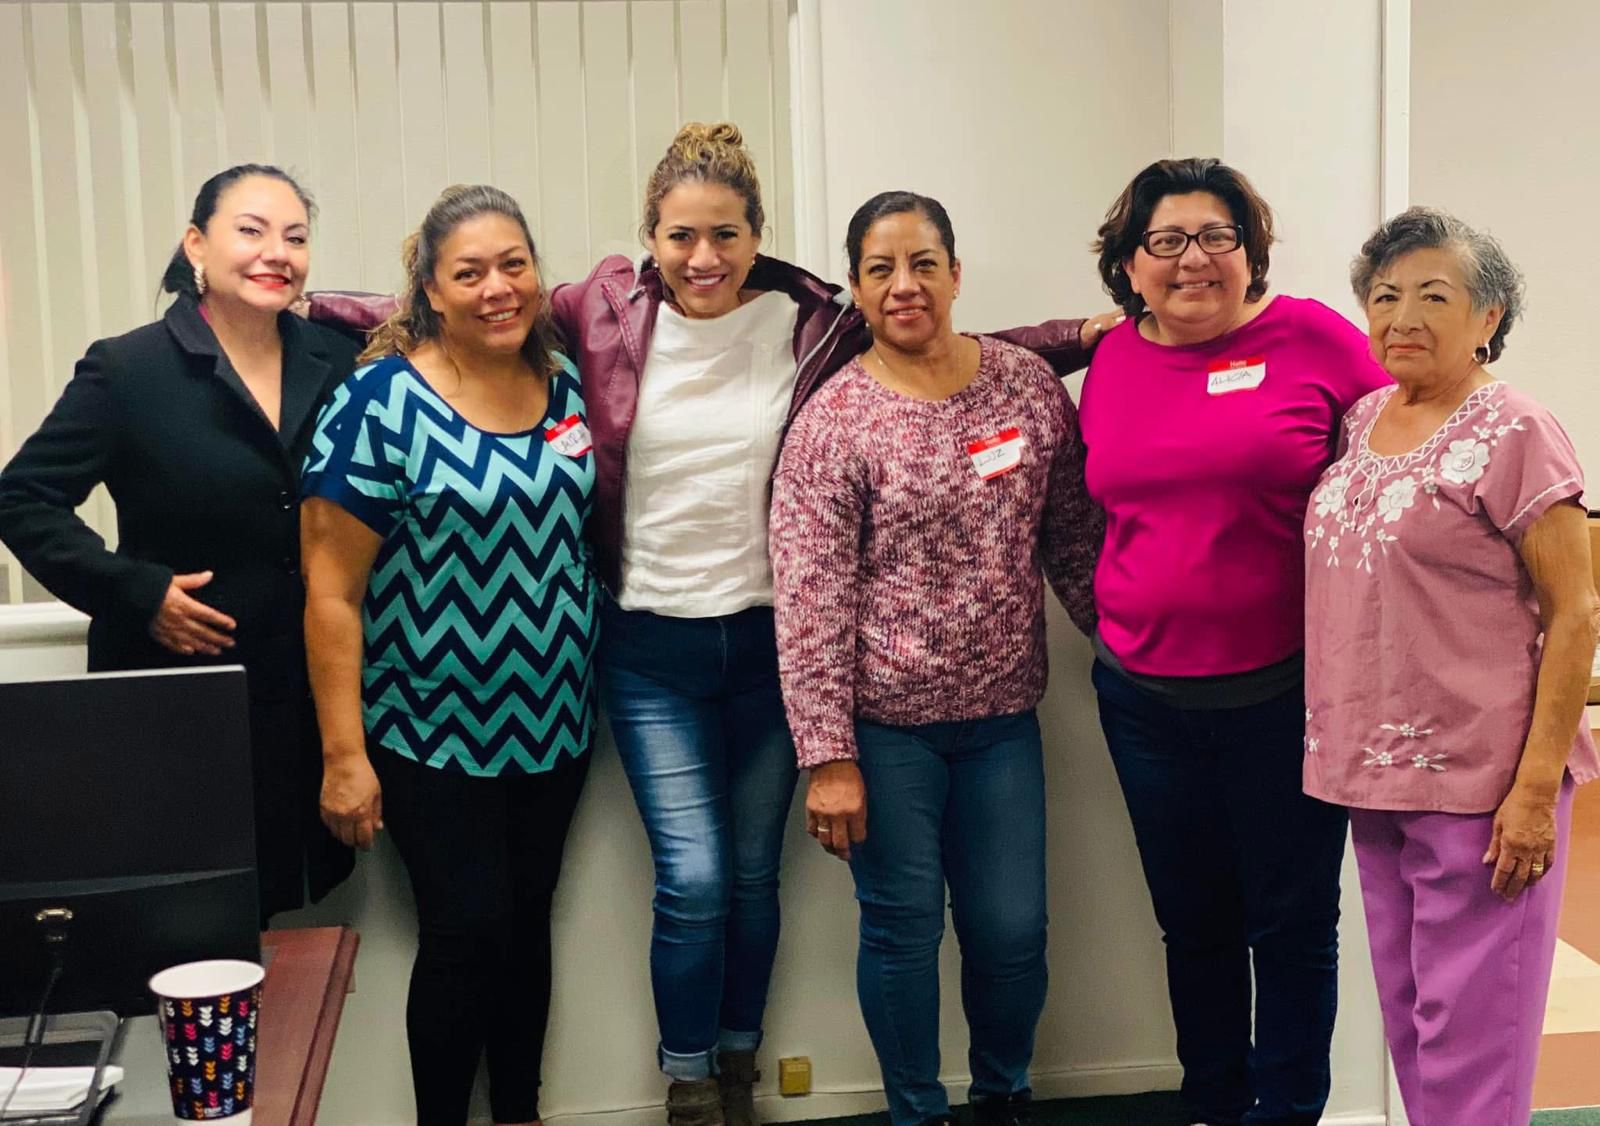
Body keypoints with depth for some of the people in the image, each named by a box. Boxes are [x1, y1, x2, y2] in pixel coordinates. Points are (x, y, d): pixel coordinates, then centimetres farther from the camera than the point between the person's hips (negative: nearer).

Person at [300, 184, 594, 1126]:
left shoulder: (567, 384, 2)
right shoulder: (381, 401, -14)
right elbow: (333, 590, -14)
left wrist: (585, 685, 8)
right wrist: (344, 754, -15)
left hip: (555, 721, 5)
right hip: (436, 730, -5)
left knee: (528, 921, 15)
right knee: (466, 933, 0)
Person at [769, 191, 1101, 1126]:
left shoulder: (1030, 385, 1)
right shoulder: (833, 422, -10)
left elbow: (1076, 537, 9)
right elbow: (811, 603, -12)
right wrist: (828, 756, -14)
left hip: (1003, 716, 3)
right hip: (884, 724, -3)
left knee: (1013, 930, 11)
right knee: (903, 929, 8)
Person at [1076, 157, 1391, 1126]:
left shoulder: (1311, 335, -7)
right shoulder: (1112, 361, 6)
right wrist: (1114, 614, 11)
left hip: (1286, 690, -4)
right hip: (1146, 693, 4)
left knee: (1293, 921, 9)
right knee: (1192, 919, 16)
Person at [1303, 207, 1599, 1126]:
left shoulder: (1513, 434, -10)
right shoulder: (1361, 421, 9)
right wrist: (1343, 757, 13)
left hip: (1480, 782, -7)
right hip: (1374, 776, 7)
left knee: (1469, 1036, 2)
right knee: (1407, 1018, 17)